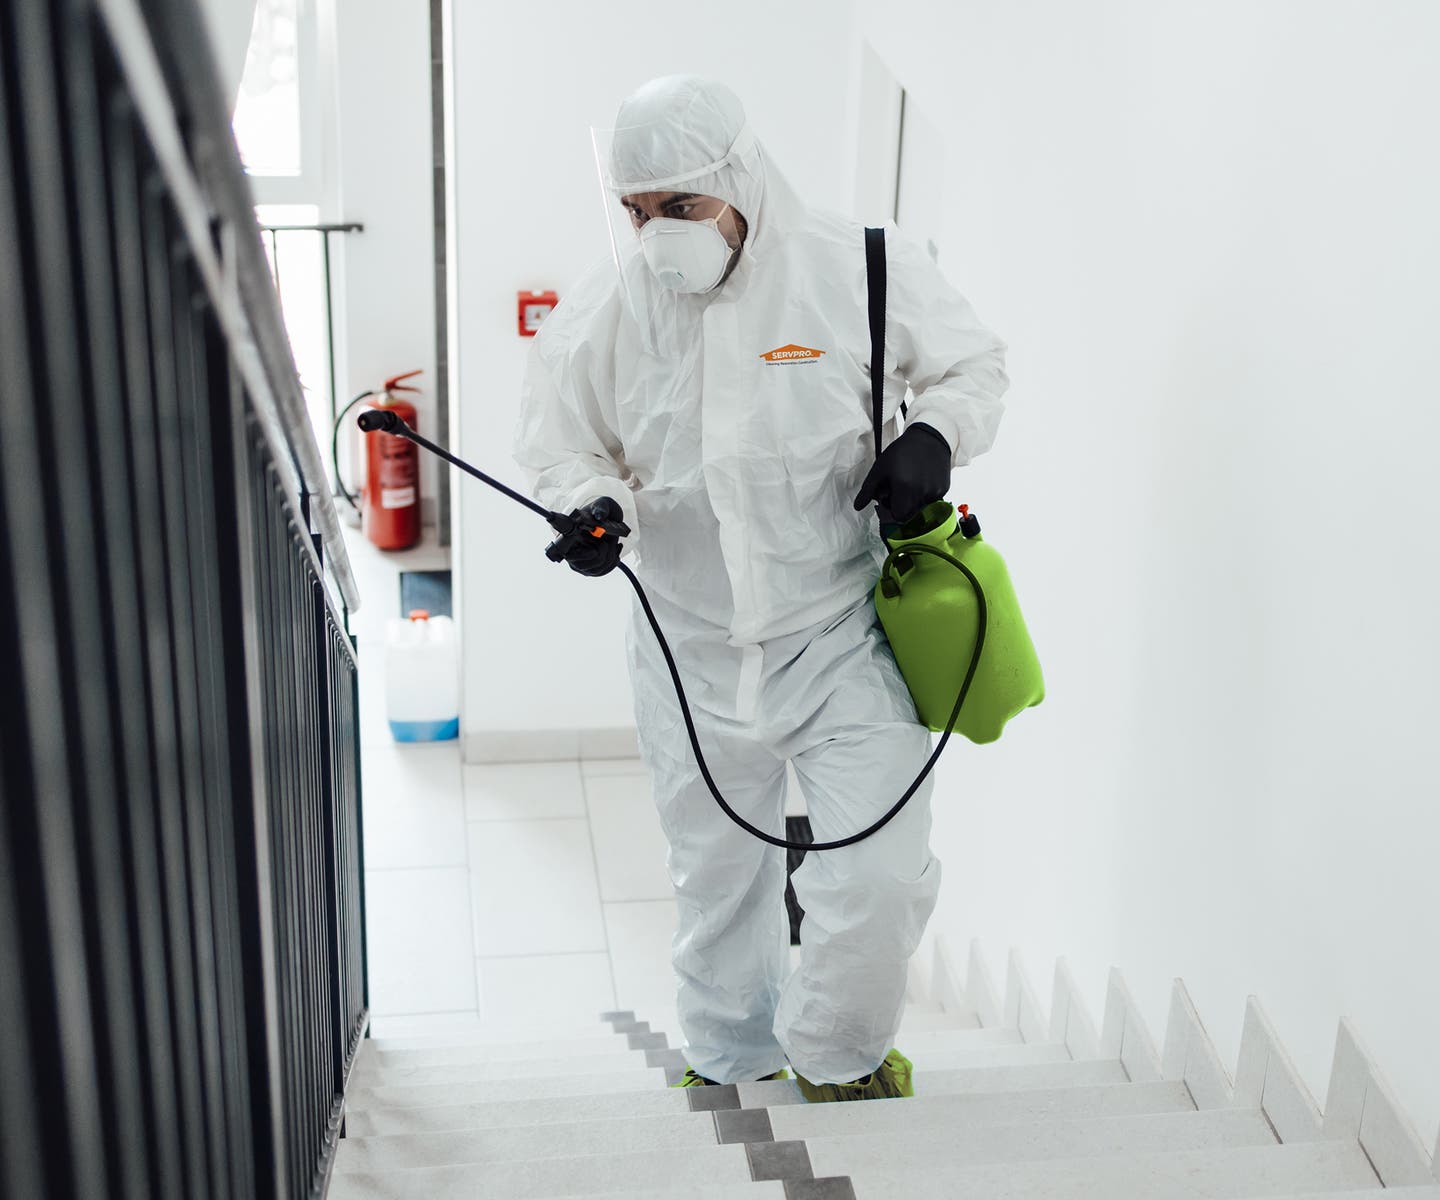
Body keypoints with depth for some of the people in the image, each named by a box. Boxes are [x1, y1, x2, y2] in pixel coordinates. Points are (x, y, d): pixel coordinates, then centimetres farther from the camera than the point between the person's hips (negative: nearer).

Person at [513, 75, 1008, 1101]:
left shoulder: (862, 272, -11)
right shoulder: (602, 312, -6)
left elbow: (973, 362, 3)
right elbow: (560, 446, 5)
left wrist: (935, 437, -17)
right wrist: (594, 504, -17)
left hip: (843, 632, -2)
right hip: (694, 648, 2)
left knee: (882, 873, -6)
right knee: (717, 879, 17)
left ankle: (839, 1059, 24)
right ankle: (730, 1063, 44)